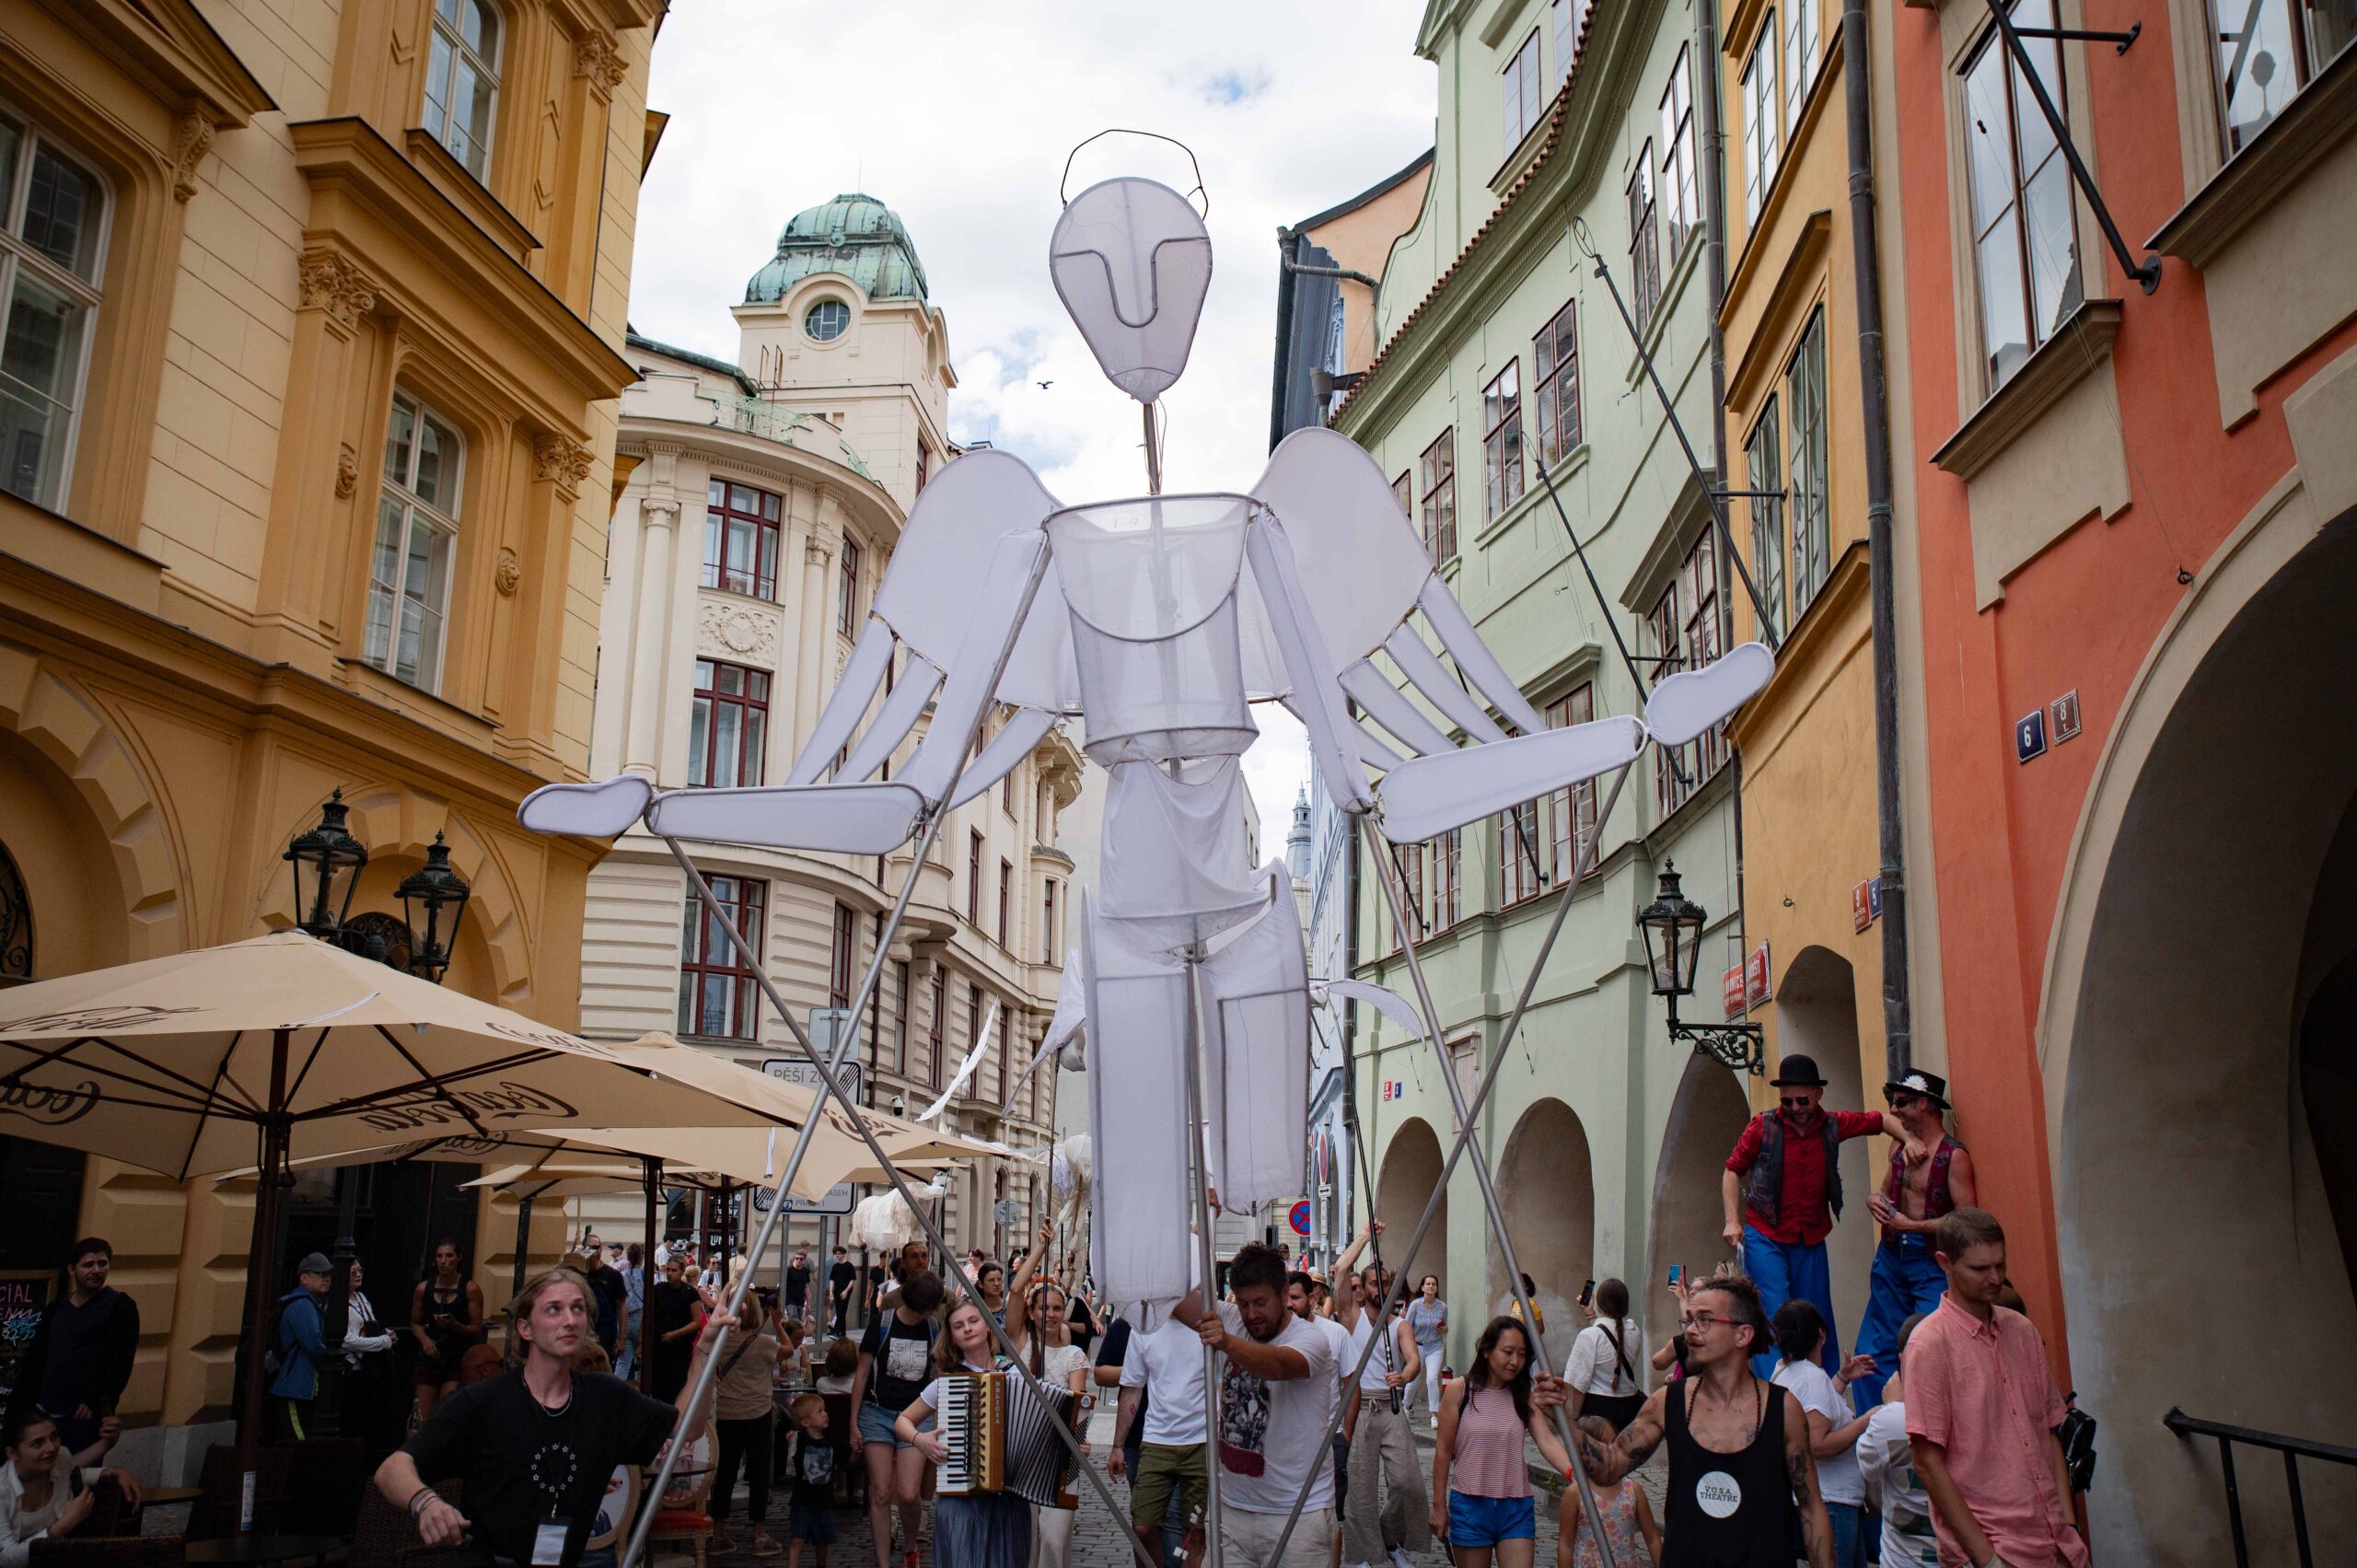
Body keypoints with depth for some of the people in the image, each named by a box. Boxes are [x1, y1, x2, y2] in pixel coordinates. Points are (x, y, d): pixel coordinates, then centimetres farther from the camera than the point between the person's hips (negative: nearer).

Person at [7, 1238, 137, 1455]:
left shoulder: (121, 1307, -2)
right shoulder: (56, 1307, 16)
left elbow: (120, 1362, -10)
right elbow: (36, 1356, 20)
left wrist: (96, 1402, -18)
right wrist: (21, 1403, 14)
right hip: (45, 1412, 6)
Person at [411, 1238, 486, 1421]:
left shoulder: (471, 1289, -3)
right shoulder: (423, 1288, 5)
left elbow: (476, 1330, -1)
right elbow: (415, 1323, 17)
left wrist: (454, 1325, -19)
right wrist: (425, 1339, -3)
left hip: (458, 1359, -3)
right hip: (430, 1357, 3)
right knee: (425, 1418, 1)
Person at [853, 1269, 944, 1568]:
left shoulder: (934, 1329, 1)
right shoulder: (882, 1323, -5)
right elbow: (862, 1373, 0)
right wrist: (854, 1423, 0)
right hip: (877, 1412, -1)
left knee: (908, 1494, -9)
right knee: (880, 1493, -2)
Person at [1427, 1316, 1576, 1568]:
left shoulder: (1524, 1397, 5)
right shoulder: (1459, 1391, -4)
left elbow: (1547, 1441, -10)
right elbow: (1443, 1452, -2)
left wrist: (1574, 1472, -27)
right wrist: (1439, 1506, -2)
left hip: (1517, 1508, 2)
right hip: (1469, 1504, -2)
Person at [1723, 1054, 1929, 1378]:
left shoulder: (1833, 1125, 2)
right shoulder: (1763, 1126, -6)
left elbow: (1881, 1120, 19)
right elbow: (1733, 1171, 2)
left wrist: (1910, 1139, -1)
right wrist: (1732, 1221, -9)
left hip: (1812, 1242, 4)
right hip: (1765, 1239, -3)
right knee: (1773, 1319, -13)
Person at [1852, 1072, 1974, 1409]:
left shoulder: (1954, 1155, -11)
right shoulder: (1900, 1148, 11)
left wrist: (1912, 1225, -19)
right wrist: (1874, 1201, 2)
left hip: (1931, 1259, -7)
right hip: (1891, 1257, 7)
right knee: (1875, 1351, 8)